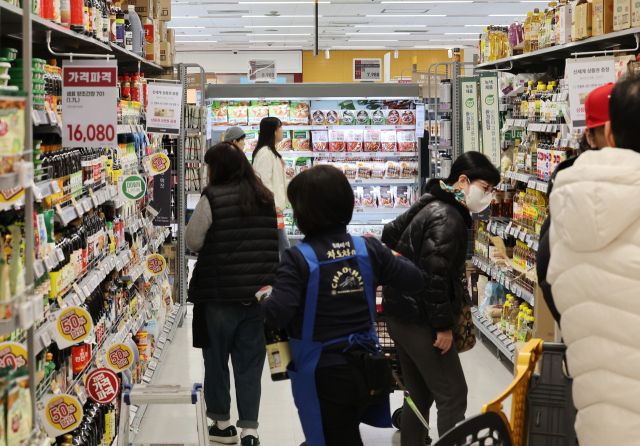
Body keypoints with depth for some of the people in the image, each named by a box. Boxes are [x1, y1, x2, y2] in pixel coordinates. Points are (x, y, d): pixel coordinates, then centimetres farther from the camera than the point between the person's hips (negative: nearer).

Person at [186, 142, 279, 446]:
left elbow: (192, 241, -4)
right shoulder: (265, 198, 6)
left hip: (220, 292, -4)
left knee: (216, 358, 13)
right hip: (259, 291, 4)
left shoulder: (212, 198, -11)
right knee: (250, 362, 8)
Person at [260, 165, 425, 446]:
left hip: (323, 375, -5)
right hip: (366, 369, 5)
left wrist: (263, 300, -5)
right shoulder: (368, 248, -4)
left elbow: (277, 315, -27)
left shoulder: (298, 259, -18)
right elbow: (415, 280, 3)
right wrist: (389, 257, 19)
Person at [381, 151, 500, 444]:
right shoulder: (449, 218, -19)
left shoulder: (430, 204, 11)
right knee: (452, 396, -4)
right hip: (420, 319, -10)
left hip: (401, 314, 10)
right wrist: (443, 325, -20)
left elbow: (390, 233, 23)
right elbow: (434, 274, -25)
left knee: (419, 395, 17)